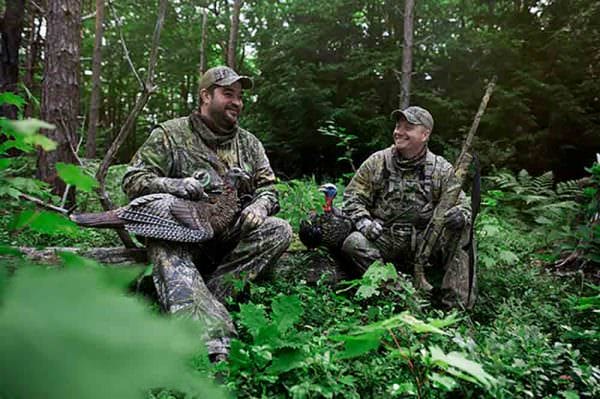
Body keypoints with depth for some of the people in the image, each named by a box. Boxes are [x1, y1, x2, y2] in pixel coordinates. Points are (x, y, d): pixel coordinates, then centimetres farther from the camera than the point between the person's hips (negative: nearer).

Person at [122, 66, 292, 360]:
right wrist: (173, 184, -20)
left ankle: (205, 300, -27)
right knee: (166, 251, -37)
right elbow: (133, 179, 0)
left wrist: (259, 205, -12)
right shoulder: (170, 134, 5)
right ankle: (215, 346, -53)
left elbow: (268, 187, 13)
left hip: (230, 236, 4)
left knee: (279, 230, -23)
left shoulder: (249, 143, 16)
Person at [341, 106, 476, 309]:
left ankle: (457, 305, -20)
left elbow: (463, 206, 3)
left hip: (425, 241, 1)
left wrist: (461, 215, -24)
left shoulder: (441, 169, 3)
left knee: (460, 231, -25)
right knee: (353, 243, -29)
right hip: (384, 240, 0)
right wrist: (365, 223, -16)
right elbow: (352, 198, 4)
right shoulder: (377, 162, 3)